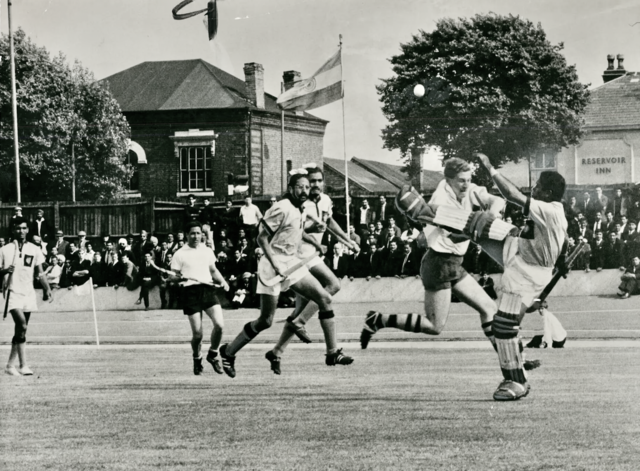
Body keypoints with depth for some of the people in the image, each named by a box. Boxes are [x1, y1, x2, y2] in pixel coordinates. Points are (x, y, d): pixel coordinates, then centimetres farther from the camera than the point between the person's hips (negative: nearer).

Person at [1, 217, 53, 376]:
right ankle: (23, 365, -20)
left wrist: (47, 289, 0)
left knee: (21, 330, 8)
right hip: (13, 292, -4)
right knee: (22, 325, -21)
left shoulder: (34, 250, 8)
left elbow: (40, 273, 11)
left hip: (28, 293, 4)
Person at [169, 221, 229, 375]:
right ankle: (197, 360, 21)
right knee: (197, 333, -6)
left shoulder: (208, 251, 16)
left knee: (219, 324, -15)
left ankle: (213, 354, 10)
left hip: (208, 289, 3)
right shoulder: (180, 254, 4)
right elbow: (173, 275, 5)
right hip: (190, 292, -3)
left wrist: (222, 281, 9)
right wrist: (179, 277, -18)